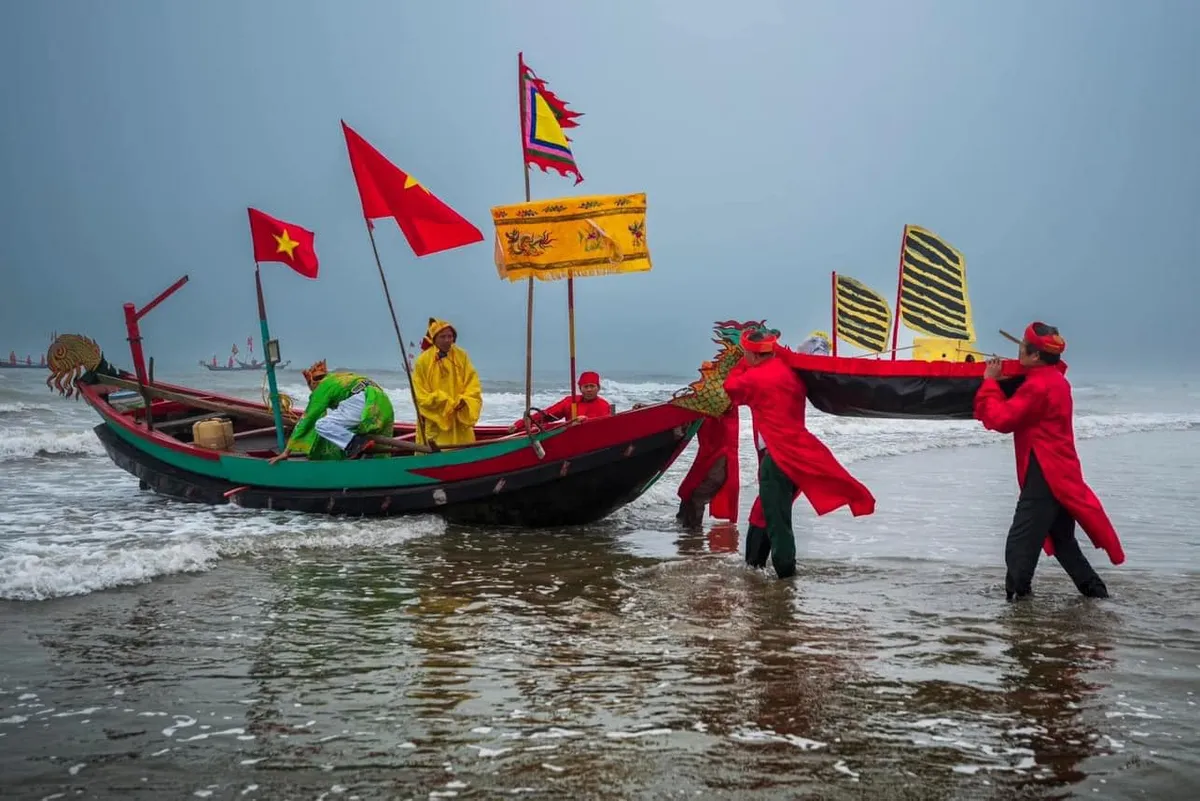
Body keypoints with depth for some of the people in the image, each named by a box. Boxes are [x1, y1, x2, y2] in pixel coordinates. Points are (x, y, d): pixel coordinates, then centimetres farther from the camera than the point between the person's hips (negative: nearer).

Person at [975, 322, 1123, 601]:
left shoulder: (1039, 385, -18)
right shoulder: (1055, 379, 15)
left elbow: (1001, 419, -20)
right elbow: (1016, 411, 18)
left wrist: (990, 382, -9)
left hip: (1044, 476, -11)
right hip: (1059, 474, 11)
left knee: (1020, 544, -10)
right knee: (1061, 539, 22)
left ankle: (1015, 595, -11)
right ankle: (1093, 589, 29)